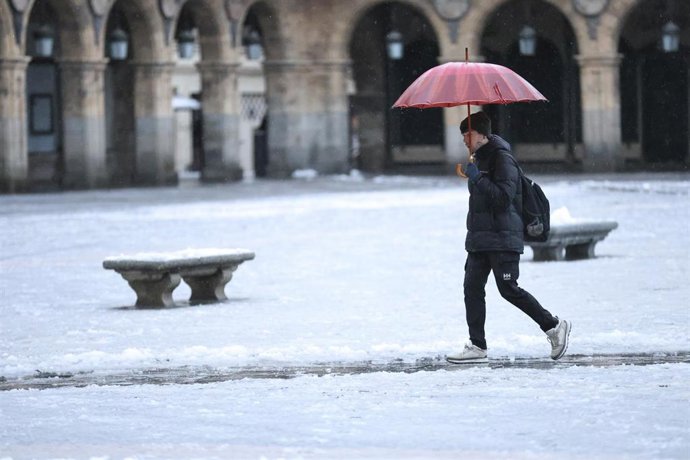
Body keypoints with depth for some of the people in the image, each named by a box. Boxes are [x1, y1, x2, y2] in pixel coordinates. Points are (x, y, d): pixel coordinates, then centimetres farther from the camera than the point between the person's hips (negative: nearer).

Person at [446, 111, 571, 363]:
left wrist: (477, 178, -22)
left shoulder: (502, 158, -12)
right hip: (479, 238, 9)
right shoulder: (479, 158, 18)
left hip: (502, 238, -9)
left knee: (508, 289, -8)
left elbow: (504, 196, -21)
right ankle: (477, 346, 2)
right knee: (472, 287, 1)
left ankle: (554, 325, 6)